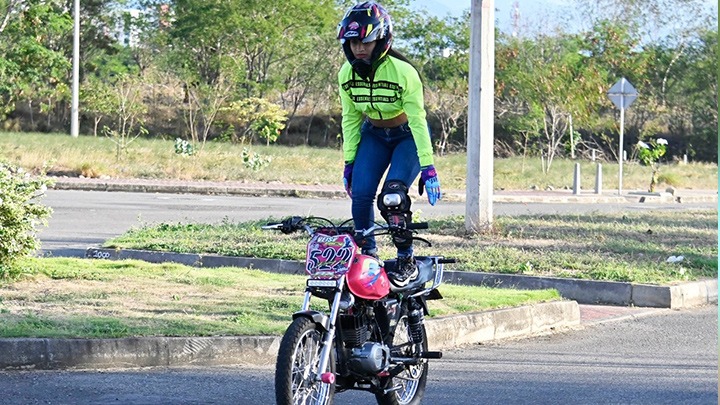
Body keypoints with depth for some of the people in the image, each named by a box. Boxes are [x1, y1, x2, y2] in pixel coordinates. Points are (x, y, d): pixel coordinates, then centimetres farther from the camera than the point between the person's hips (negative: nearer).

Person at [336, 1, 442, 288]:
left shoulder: (403, 72, -27)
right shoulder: (347, 74, -12)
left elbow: (417, 120, -25)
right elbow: (350, 119, 0)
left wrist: (428, 168, -26)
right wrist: (349, 162, 0)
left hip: (408, 136, -4)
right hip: (374, 135, 4)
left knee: (393, 194, -24)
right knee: (361, 194, -15)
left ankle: (406, 261, -9)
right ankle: (367, 254, 4)